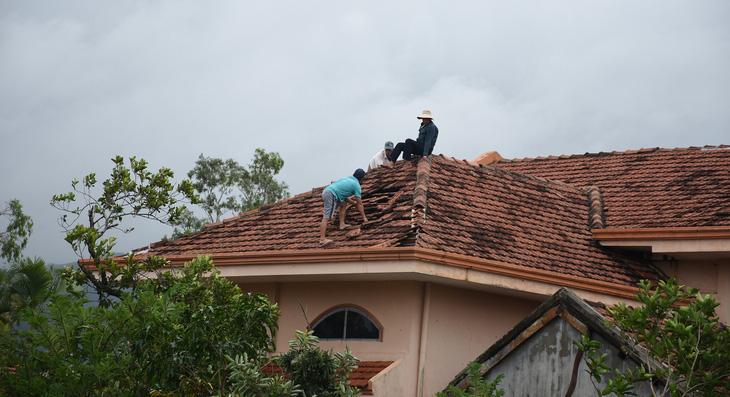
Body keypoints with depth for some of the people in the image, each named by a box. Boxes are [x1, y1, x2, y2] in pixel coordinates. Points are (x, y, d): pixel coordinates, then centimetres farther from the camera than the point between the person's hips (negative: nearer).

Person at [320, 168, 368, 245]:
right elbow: (360, 204, 8)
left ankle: (342, 224, 23)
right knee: (327, 217, -15)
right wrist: (364, 217, 15)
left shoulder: (347, 178, 26)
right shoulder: (356, 185, 5)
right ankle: (322, 239, -23)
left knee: (344, 204, 25)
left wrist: (353, 202, 40)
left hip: (326, 191, 9)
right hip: (331, 195, -9)